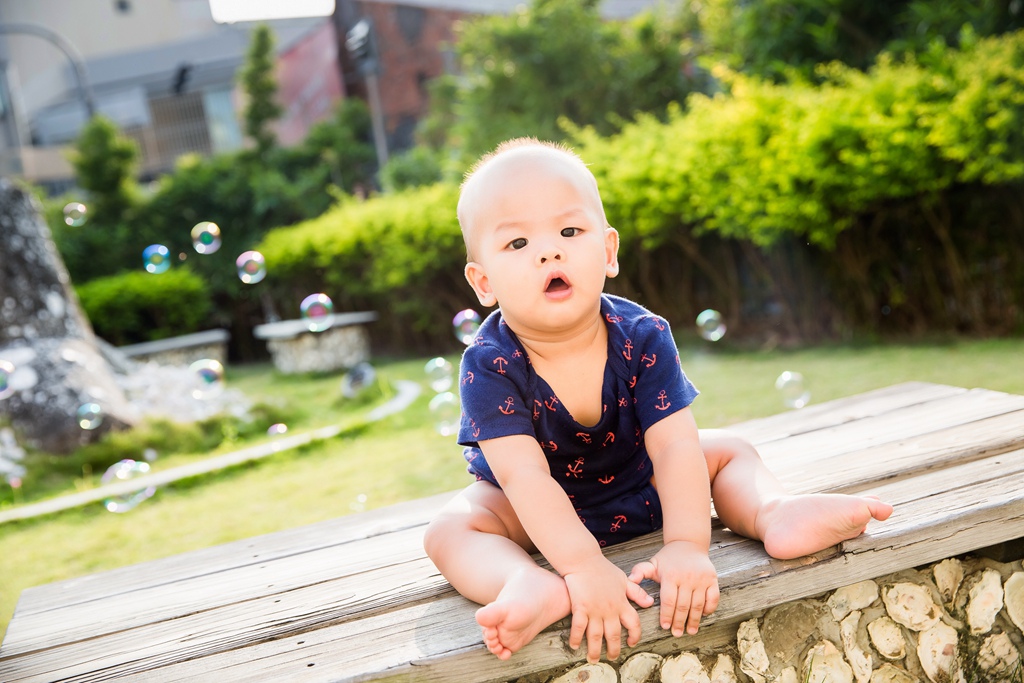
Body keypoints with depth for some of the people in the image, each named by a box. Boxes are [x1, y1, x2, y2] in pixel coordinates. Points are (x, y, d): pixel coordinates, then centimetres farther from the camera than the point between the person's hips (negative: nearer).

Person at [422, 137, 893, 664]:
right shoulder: (489, 365, -28)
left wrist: (687, 545, -41)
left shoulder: (642, 337, -21)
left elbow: (675, 444, -27)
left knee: (728, 451, -4)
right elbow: (523, 474, -36)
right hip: (534, 514, -2)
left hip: (638, 491, 3)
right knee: (449, 530, -26)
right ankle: (533, 588, -51)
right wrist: (583, 565, -47)